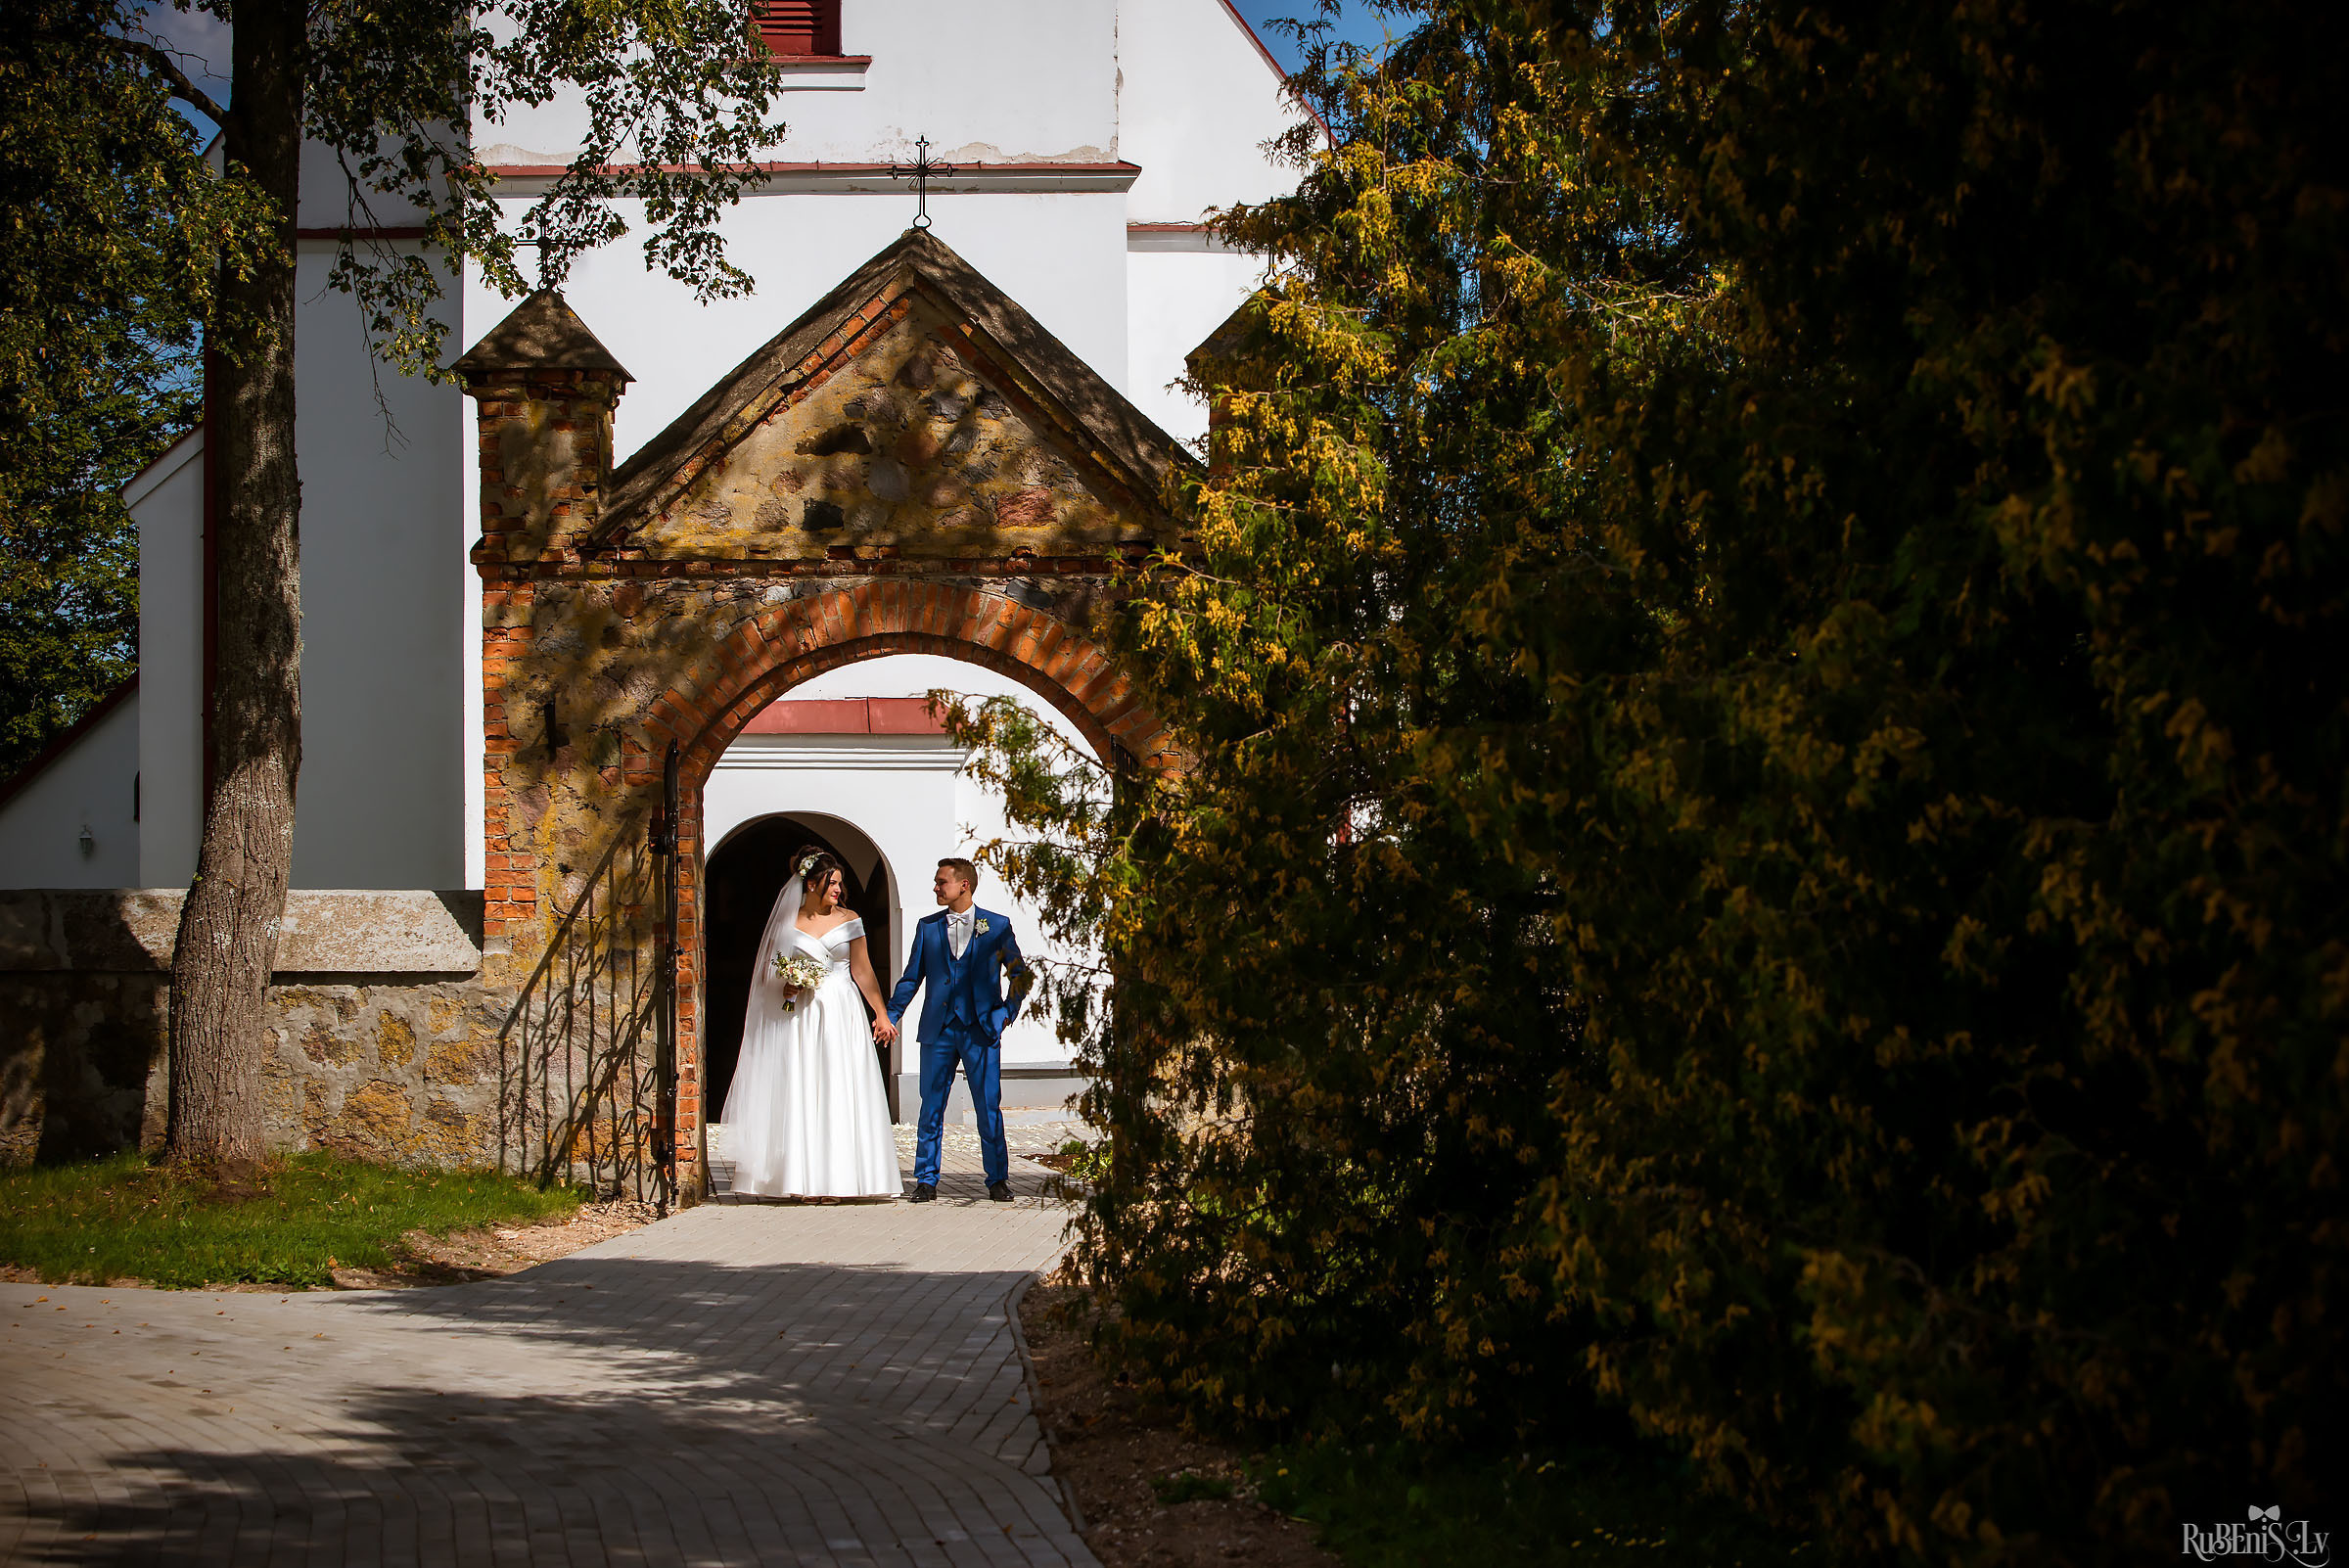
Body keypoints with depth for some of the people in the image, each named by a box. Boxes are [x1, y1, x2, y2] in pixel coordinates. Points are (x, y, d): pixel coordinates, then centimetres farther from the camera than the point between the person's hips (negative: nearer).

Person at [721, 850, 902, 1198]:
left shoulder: (848, 920, 5)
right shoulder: (788, 922, 5)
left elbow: (862, 971, 4)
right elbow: (771, 971, 12)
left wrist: (881, 1014, 0)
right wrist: (785, 987, -8)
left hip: (840, 1014, 0)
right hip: (799, 1015, 0)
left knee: (839, 1096, -4)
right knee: (799, 1096, -3)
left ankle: (838, 1178, -1)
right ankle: (802, 1181, -2)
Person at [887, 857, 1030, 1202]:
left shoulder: (997, 926, 3)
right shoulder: (927, 927, 10)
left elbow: (1020, 974, 9)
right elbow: (911, 978, 13)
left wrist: (1006, 1012, 0)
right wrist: (889, 1017, 6)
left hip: (981, 1030, -2)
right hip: (938, 1031, 2)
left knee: (989, 1107, -1)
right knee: (931, 1107, 4)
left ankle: (998, 1180, 9)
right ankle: (926, 1181, 12)